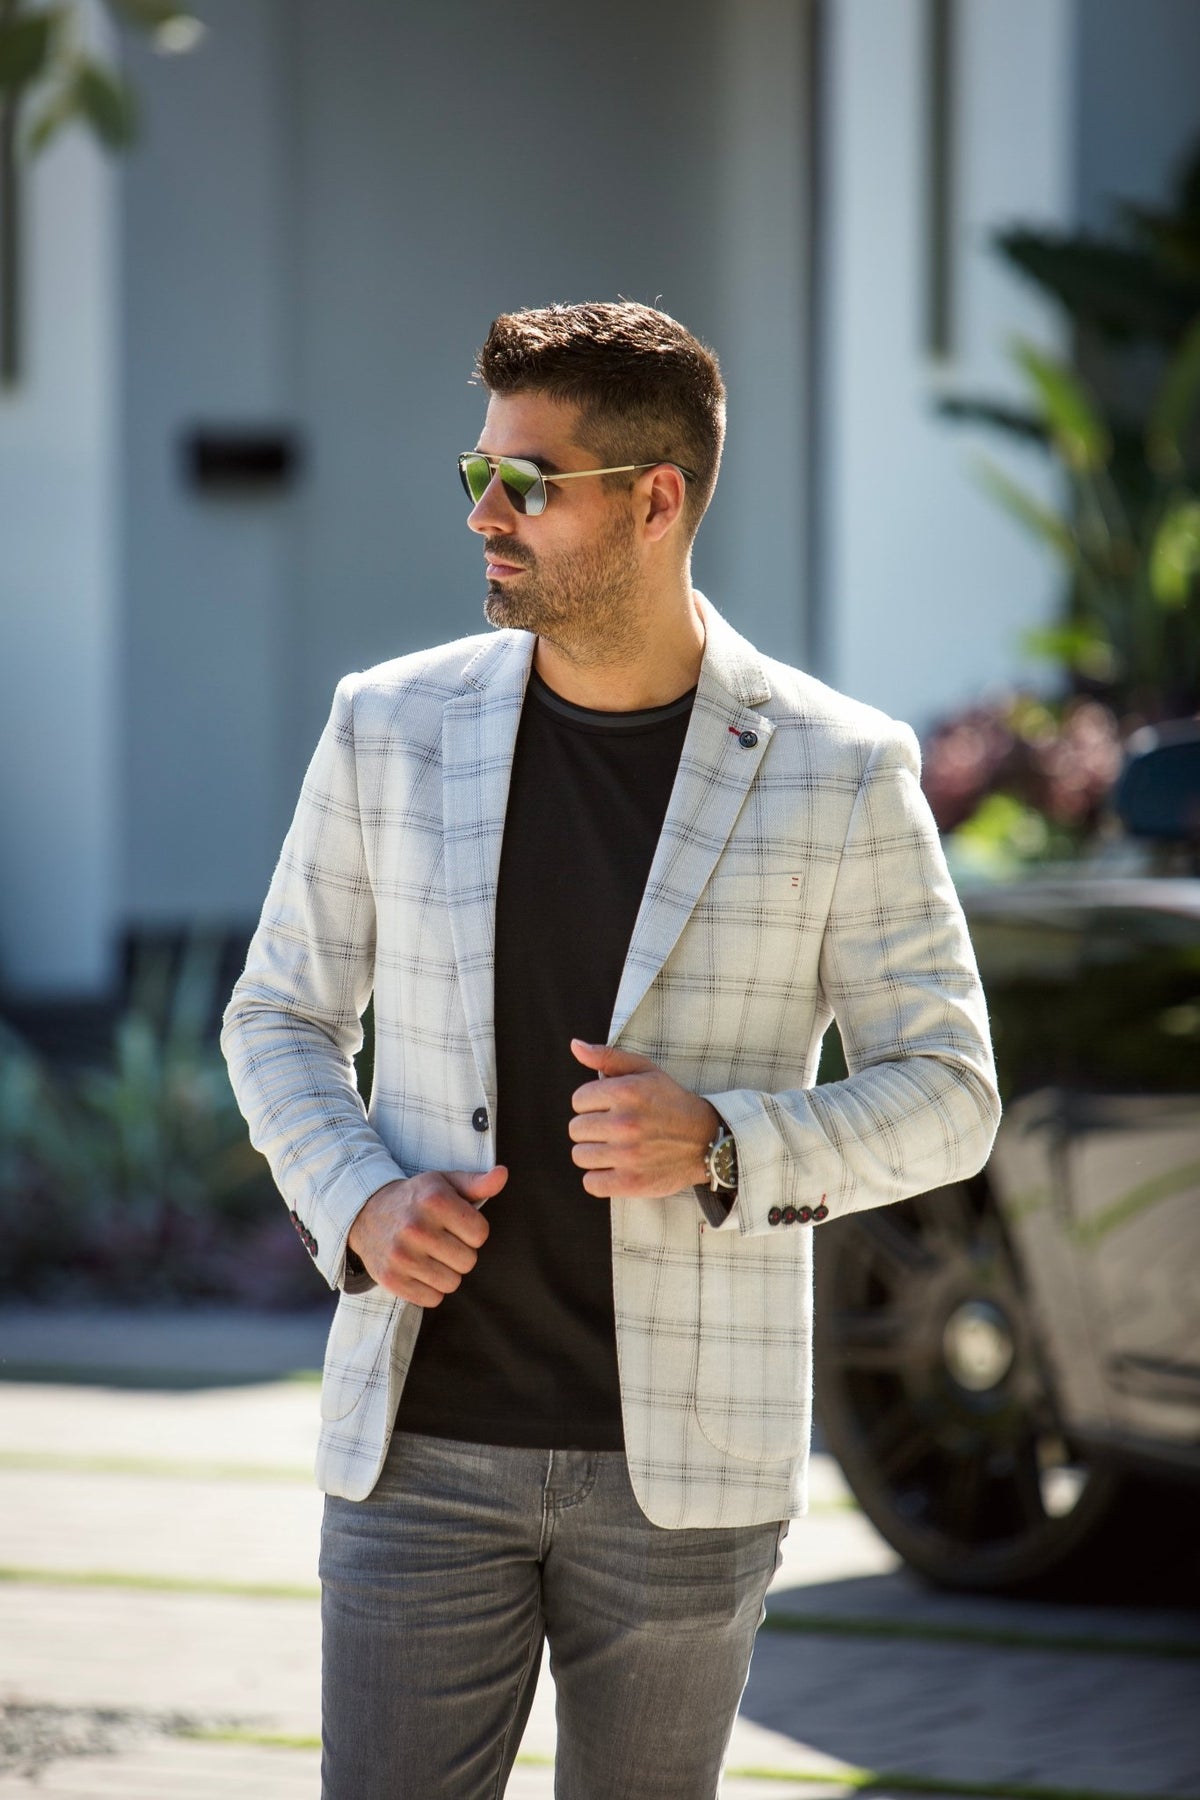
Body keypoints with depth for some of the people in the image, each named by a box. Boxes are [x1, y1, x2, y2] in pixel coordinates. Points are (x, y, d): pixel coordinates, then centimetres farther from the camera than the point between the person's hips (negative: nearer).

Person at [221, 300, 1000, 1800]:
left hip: (682, 1461, -1)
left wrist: (719, 1144, -20)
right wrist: (361, 1207, -10)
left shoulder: (839, 774, -6)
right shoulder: (393, 731, 0)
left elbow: (943, 1096, -2)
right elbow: (282, 1021, 11)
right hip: (429, 1441, 1)